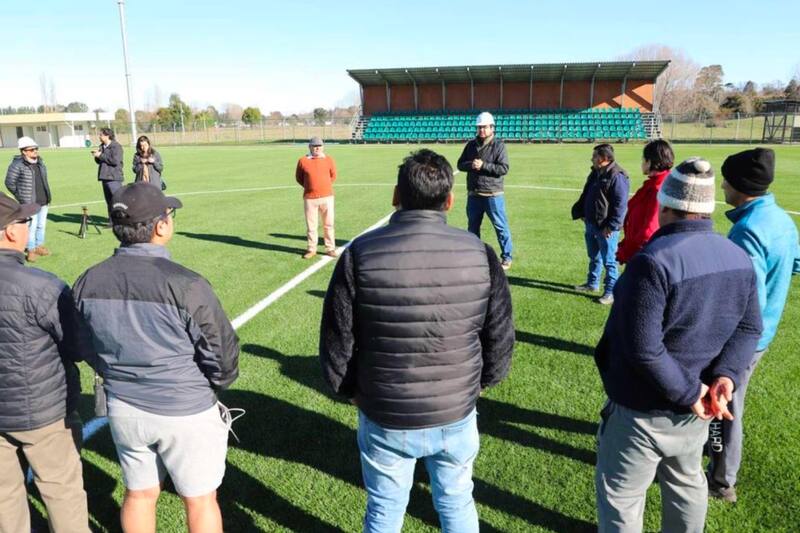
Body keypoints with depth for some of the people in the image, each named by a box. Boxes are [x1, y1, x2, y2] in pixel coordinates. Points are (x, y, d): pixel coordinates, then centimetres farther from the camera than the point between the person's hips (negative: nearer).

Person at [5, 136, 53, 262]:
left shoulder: (39, 162, 10)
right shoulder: (17, 165, -12)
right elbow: (9, 182, -7)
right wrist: (21, 196, -4)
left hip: (43, 201, 7)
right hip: (29, 203, -7)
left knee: (41, 225, 13)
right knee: (31, 226, -5)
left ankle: (39, 246, 26)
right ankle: (31, 250, 4)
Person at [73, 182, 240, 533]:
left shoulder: (88, 282, -8)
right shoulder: (184, 285, -25)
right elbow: (223, 354, -17)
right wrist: (210, 386, 4)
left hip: (122, 409, 5)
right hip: (185, 413, -5)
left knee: (139, 494, 25)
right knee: (200, 500, 16)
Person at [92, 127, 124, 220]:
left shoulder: (116, 146, -8)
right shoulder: (102, 146, 17)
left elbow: (115, 160, -20)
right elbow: (98, 161, 22)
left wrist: (101, 155, -13)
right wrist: (96, 155, 1)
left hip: (114, 178, -8)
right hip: (105, 177, 8)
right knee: (109, 201, 11)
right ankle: (112, 220, 16)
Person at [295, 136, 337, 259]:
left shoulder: (329, 159, 1)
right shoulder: (303, 161, -3)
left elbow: (333, 175, 13)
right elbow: (298, 177, 9)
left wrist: (324, 186, 9)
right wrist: (310, 187, 6)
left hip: (327, 197, 1)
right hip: (310, 198, -1)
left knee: (328, 224, 7)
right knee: (311, 225, 6)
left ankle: (330, 249, 16)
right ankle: (311, 249, 17)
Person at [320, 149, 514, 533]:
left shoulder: (361, 254, -16)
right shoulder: (479, 253, -12)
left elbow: (336, 343, -10)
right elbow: (500, 339, -4)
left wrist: (352, 391, 9)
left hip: (385, 419, -1)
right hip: (457, 416, 2)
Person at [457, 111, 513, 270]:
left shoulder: (498, 145, -6)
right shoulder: (471, 145, 9)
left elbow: (504, 168, -13)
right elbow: (460, 164, 10)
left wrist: (483, 165, -19)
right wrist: (471, 165, -11)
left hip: (493, 195, -5)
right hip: (473, 195, 5)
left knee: (501, 226, 0)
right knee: (472, 227, 15)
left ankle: (507, 257, 10)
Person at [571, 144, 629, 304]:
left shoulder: (617, 176, -18)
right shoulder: (595, 173, 11)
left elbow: (620, 204, -21)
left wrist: (611, 226, -21)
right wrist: (580, 213, 14)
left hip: (605, 228, -9)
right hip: (591, 224, 9)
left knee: (609, 261, 0)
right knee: (593, 257, 21)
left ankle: (610, 292, 8)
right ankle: (592, 284, 36)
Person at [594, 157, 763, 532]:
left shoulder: (654, 260, -26)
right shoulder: (739, 258, 0)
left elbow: (643, 349, -30)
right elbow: (749, 328, 4)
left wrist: (689, 392, -18)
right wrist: (726, 375, -10)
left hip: (644, 412, -8)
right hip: (695, 410, 8)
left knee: (619, 495, 11)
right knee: (686, 482, 28)